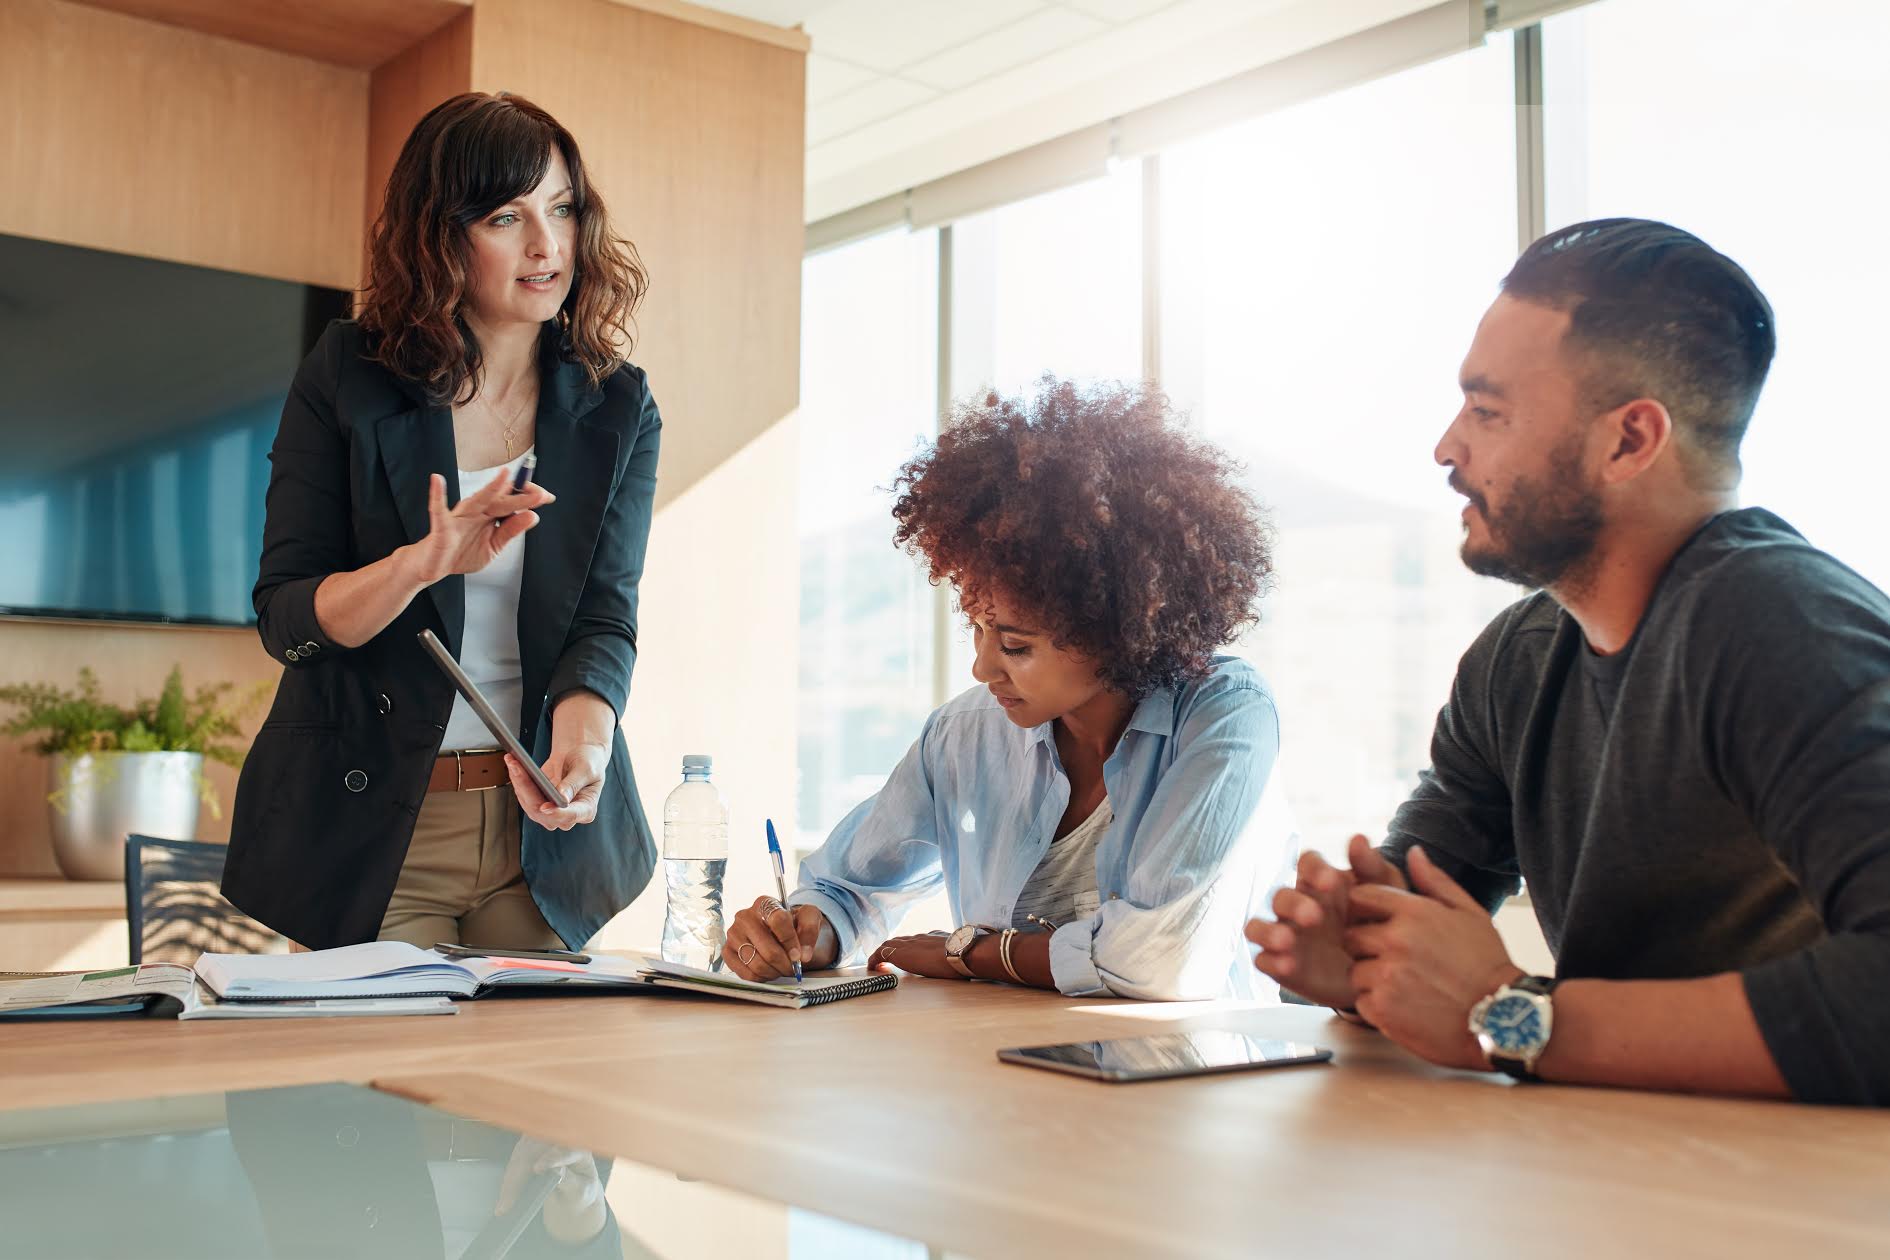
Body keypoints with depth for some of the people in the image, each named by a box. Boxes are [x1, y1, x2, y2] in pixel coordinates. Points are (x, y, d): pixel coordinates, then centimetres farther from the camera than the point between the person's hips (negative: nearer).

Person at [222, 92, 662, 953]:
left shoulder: (617, 408, 1)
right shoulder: (347, 376, -4)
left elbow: (605, 616, -9)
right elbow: (284, 619, -7)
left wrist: (578, 741, -31)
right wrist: (422, 564, -27)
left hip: (542, 823, 2)